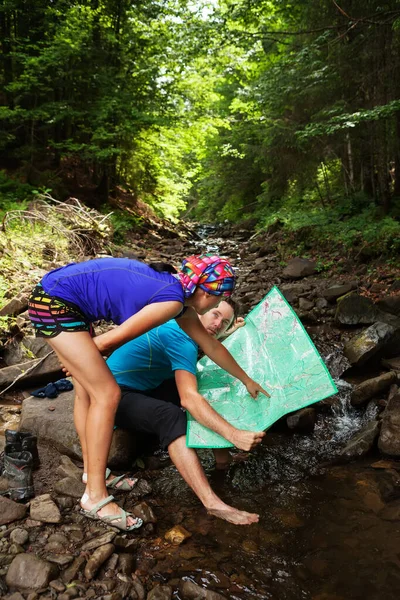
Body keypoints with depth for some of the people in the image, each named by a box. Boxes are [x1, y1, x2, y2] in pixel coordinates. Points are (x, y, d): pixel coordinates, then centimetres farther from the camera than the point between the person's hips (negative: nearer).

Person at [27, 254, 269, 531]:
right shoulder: (172, 300, -18)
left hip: (56, 299, 10)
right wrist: (81, 359, 8)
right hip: (55, 302, -10)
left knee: (89, 391, 13)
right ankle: (96, 498, 3)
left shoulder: (182, 301, 11)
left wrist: (247, 380, 34)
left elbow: (211, 346, 23)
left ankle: (92, 476, 28)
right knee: (107, 394, -7)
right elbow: (108, 342, -13)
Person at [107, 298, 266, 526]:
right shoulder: (181, 337, -26)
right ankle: (212, 503, -41)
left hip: (144, 388, 10)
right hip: (115, 395, -10)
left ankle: (222, 456, -2)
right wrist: (233, 434, -44)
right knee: (171, 416, -36)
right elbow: (189, 398, -38)